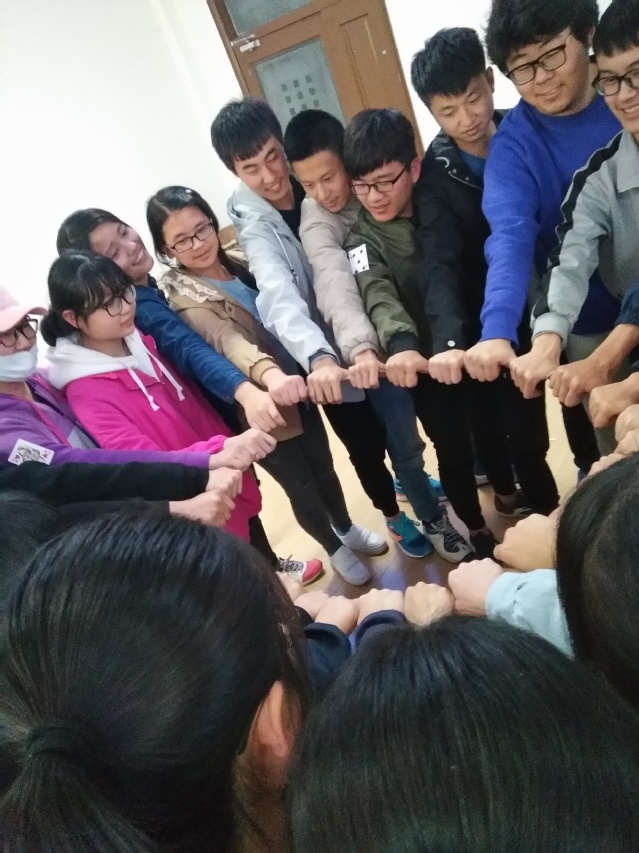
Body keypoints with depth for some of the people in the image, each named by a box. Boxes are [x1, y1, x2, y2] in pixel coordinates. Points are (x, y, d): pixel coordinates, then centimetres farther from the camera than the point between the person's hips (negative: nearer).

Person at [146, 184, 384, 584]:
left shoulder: (237, 265, 2)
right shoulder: (185, 298, -18)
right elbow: (226, 341, -37)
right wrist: (269, 375, -55)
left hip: (297, 390, 6)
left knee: (324, 468, 20)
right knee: (302, 487, 11)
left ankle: (347, 528, 49)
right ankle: (335, 549, 40)